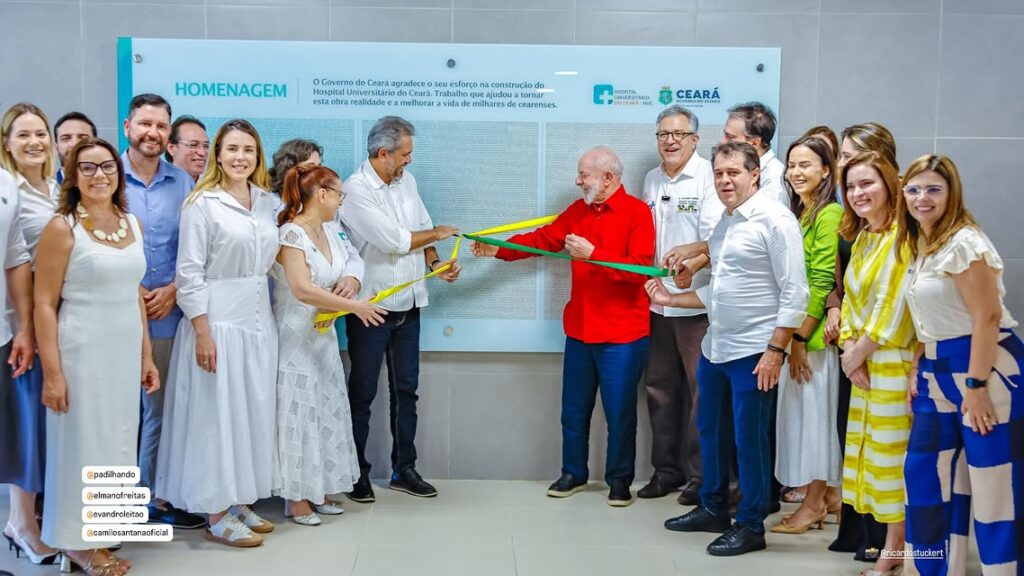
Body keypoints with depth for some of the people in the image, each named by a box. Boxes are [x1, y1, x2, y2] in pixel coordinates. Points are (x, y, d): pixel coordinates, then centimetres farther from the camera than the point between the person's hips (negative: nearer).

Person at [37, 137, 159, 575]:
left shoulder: (133, 224, 8)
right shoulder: (62, 228, -10)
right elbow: (44, 304, -12)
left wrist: (146, 356, 13)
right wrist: (52, 373, -16)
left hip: (125, 352, 6)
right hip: (82, 353, -6)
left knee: (118, 440, 13)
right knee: (82, 444, 4)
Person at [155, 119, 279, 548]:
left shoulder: (267, 202, 9)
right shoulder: (202, 204, -8)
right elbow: (189, 273, -11)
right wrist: (202, 332, -16)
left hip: (259, 322, 7)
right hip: (218, 322, -6)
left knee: (253, 411, 11)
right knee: (217, 414, 0)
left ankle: (240, 500, 24)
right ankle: (217, 513, 10)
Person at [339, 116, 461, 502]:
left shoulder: (406, 181, 8)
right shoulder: (356, 189, -15)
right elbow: (394, 240, -21)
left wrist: (435, 264, -5)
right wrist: (438, 233, -6)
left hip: (408, 304, 7)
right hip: (371, 306, -7)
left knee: (406, 390, 12)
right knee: (363, 393, 5)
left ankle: (404, 469, 23)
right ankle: (357, 473, 16)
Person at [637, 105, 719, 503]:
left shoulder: (708, 177, -7)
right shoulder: (651, 180, 14)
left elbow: (717, 237, -16)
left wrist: (693, 264, -29)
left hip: (696, 303, -7)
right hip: (657, 301, 7)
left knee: (700, 389, -1)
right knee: (659, 386, 12)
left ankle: (700, 475, 10)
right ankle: (666, 469, 24)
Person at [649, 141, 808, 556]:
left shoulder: (774, 219, -12)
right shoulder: (725, 221, 13)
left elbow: (795, 293, -16)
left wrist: (775, 350, -19)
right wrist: (672, 300, 14)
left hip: (754, 351, -8)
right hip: (715, 346, 8)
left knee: (749, 440, 1)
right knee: (710, 430, 17)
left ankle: (751, 526, 15)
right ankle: (713, 508, 33)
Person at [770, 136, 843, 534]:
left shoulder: (829, 214, -12)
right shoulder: (798, 213, 14)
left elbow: (822, 282, -16)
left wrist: (801, 338, -17)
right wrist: (790, 337, 9)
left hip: (814, 333, -8)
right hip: (794, 330, 8)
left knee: (813, 411, 0)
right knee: (801, 410, 12)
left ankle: (814, 504, 11)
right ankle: (828, 497, 24)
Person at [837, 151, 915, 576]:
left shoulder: (902, 237, -14)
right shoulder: (861, 239, 13)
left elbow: (893, 308, -18)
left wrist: (857, 354, -9)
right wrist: (850, 353, -1)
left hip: (893, 364, -8)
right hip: (862, 365, 8)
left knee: (891, 457, -2)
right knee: (870, 455, 10)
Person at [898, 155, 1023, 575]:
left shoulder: (963, 242, -15)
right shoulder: (919, 245, 12)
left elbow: (988, 316, -20)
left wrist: (975, 385, -21)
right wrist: (917, 369, 10)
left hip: (986, 367, -9)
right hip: (938, 373, 9)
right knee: (925, 472, 11)